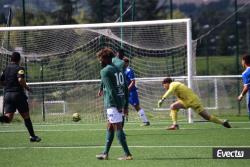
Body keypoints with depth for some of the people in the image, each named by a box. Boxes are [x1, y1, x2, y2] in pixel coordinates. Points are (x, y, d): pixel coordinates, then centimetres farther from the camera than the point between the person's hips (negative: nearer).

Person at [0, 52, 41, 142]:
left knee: (8, 117, -7)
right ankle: (32, 136, 16)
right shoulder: (19, 68, -5)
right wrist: (27, 87, -6)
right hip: (18, 94, -4)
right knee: (26, 116, 10)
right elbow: (20, 80, -21)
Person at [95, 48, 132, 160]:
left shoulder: (105, 71, -10)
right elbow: (124, 88, 15)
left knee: (118, 128, -8)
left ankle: (127, 154, -11)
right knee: (110, 127, 16)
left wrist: (117, 105, -19)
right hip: (120, 101, 9)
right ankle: (105, 153, 20)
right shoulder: (118, 70, 15)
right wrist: (124, 104, 16)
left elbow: (111, 89, -17)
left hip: (112, 103, -9)